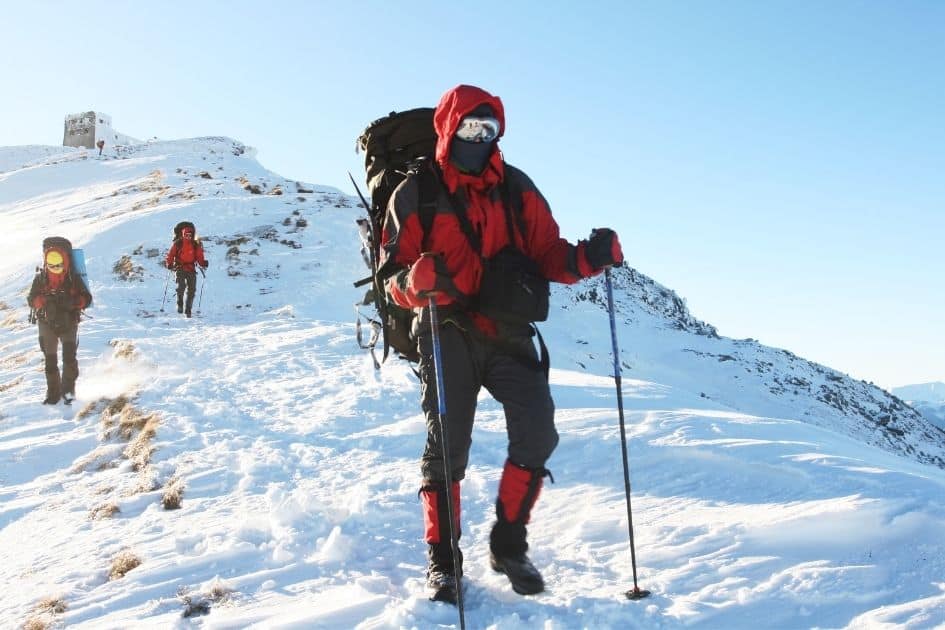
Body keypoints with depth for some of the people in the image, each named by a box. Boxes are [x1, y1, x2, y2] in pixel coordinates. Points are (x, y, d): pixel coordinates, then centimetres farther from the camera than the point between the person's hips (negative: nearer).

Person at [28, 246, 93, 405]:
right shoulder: (40, 279, -1)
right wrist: (44, 300, -24)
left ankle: (68, 391, -3)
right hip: (47, 324, 2)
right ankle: (53, 393, 14)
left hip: (69, 324, -2)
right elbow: (31, 300, -2)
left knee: (69, 358, -13)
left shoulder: (73, 279, -5)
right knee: (50, 360, 6)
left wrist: (73, 302, -24)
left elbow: (87, 298, -3)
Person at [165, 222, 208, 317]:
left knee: (192, 290, -1)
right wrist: (169, 264, -13)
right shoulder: (177, 243, 1)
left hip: (191, 270, 3)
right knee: (181, 286, -21)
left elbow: (199, 257, 7)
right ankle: (180, 304, 1)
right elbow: (170, 255, 2)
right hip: (180, 269, -3)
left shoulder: (196, 245, 7)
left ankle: (188, 310, 11)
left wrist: (203, 263, -12)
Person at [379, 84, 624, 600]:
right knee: (447, 445, -3)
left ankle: (508, 546, 7)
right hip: (447, 333, -2)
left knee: (537, 433, -11)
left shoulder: (518, 190, 11)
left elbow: (546, 255, 9)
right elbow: (393, 275, 1)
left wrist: (587, 258, -11)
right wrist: (417, 280, -23)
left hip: (508, 332, 2)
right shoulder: (416, 194, 3)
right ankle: (442, 558, 14)